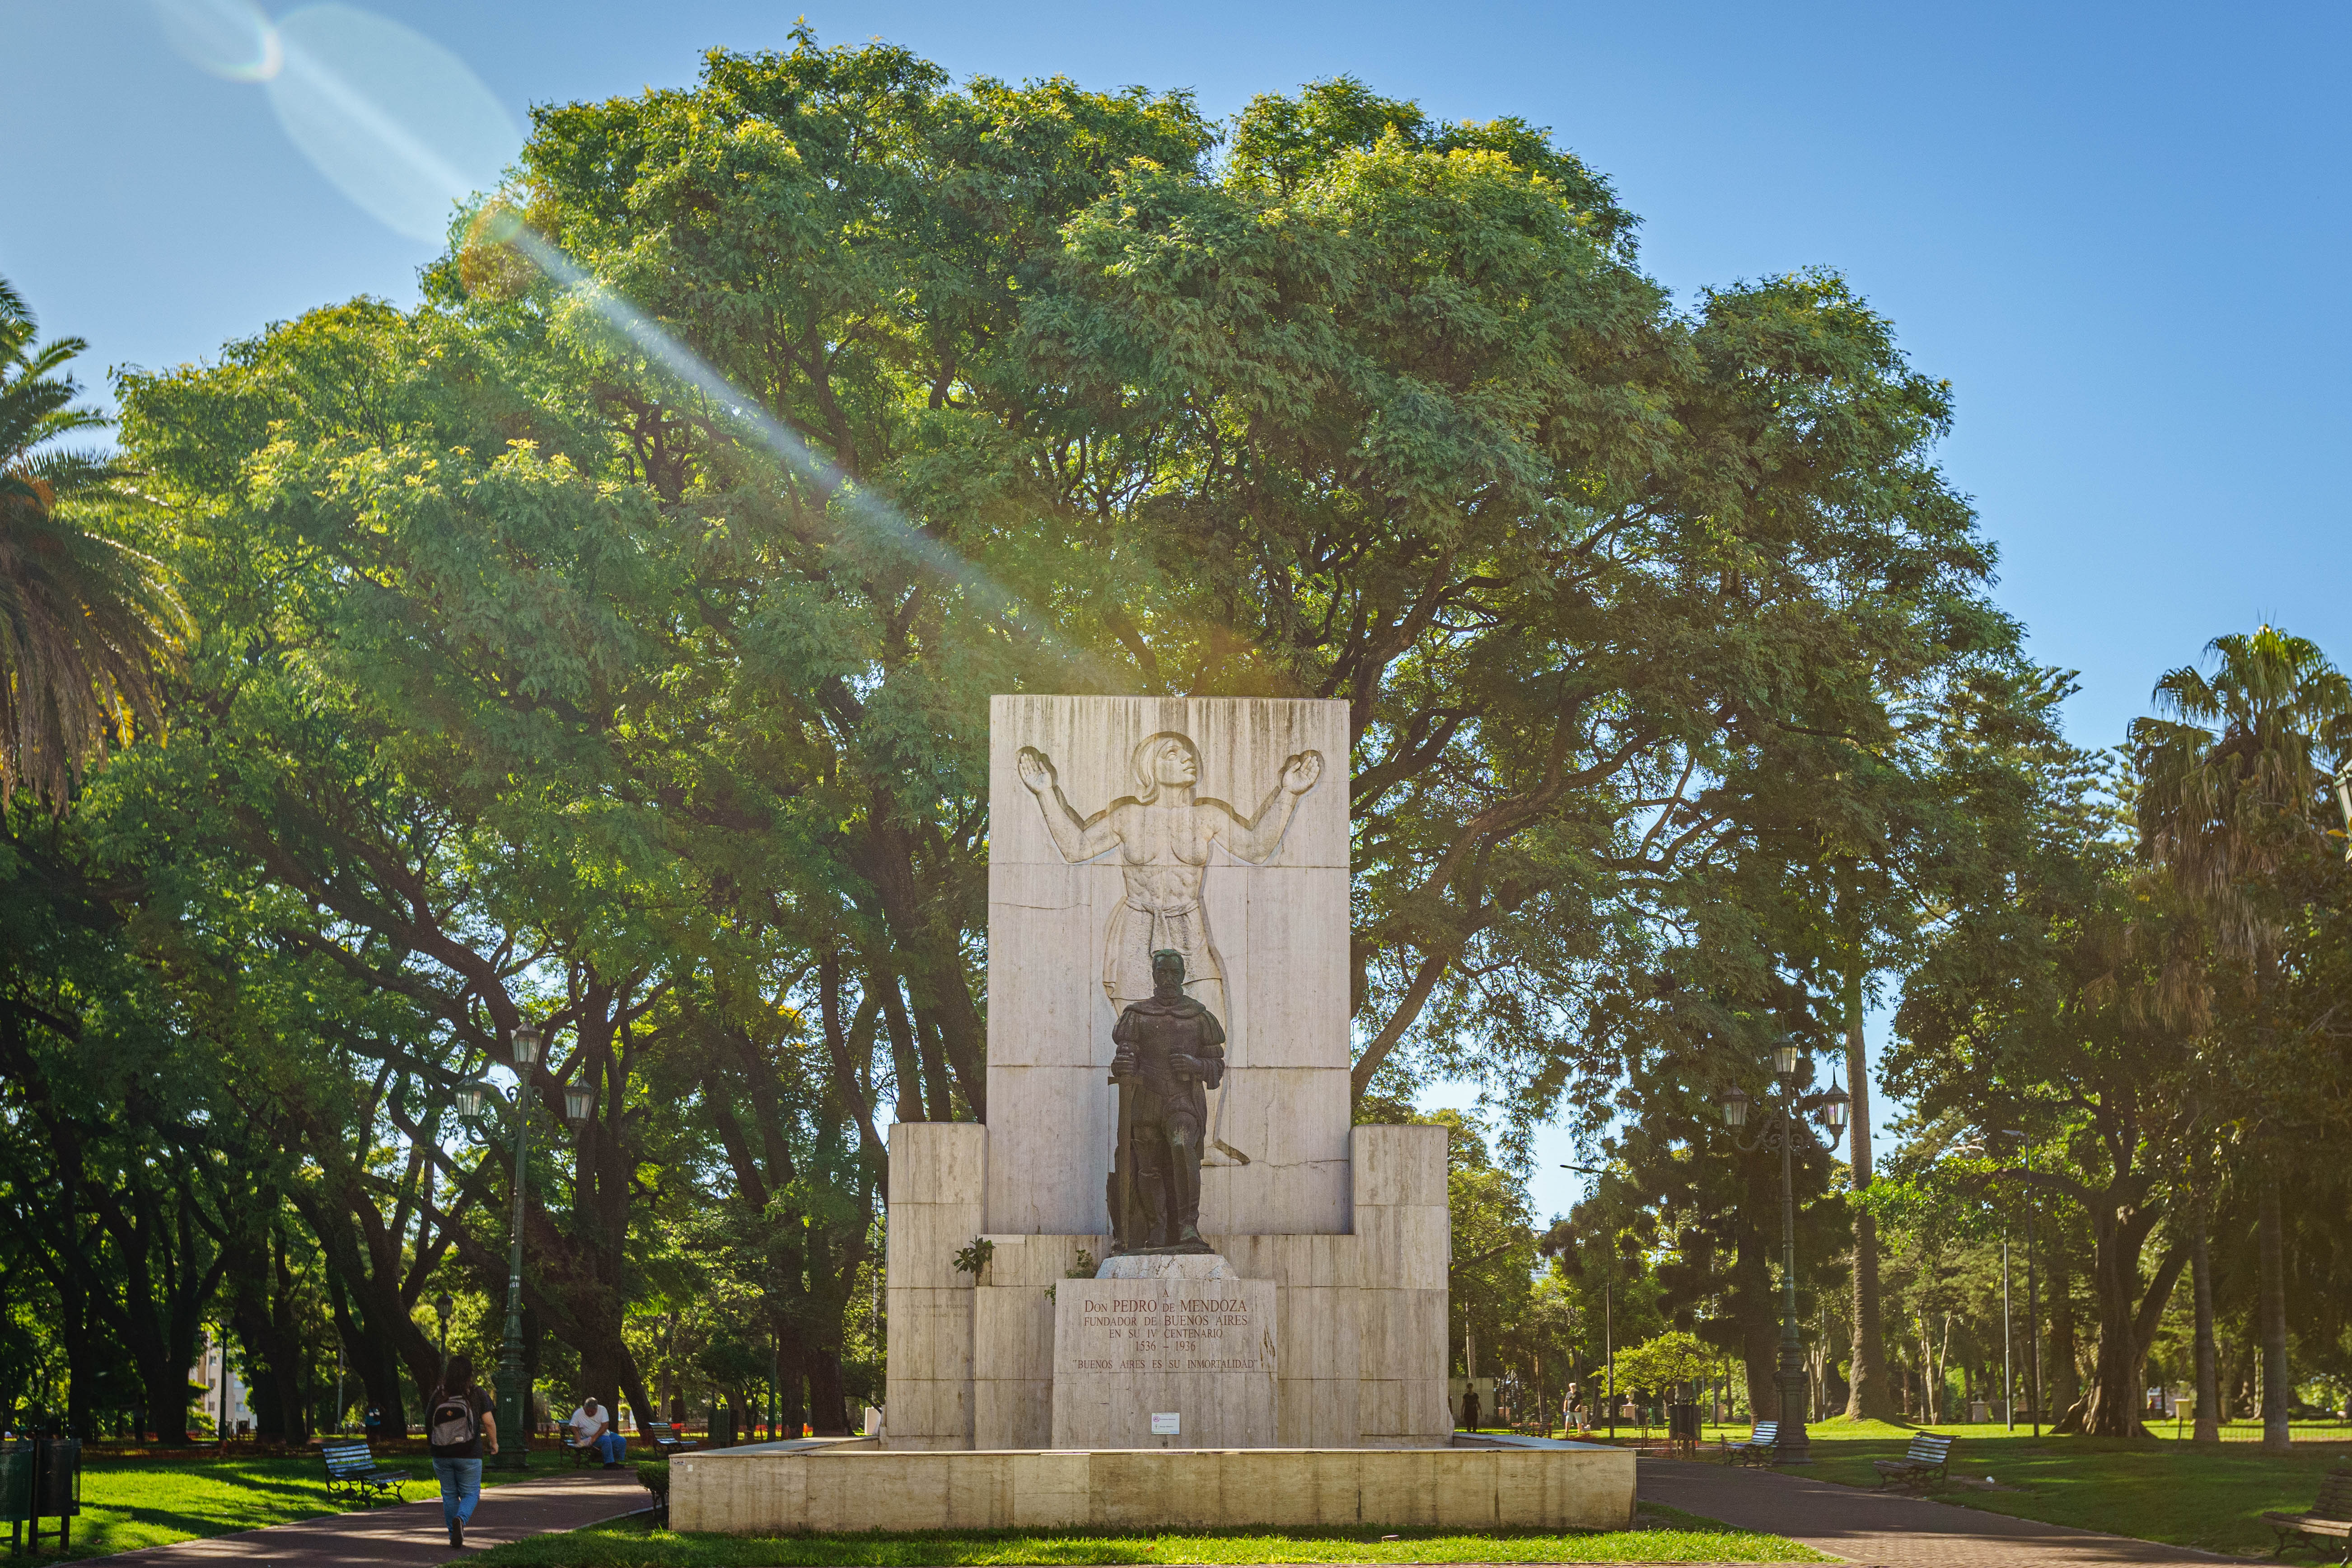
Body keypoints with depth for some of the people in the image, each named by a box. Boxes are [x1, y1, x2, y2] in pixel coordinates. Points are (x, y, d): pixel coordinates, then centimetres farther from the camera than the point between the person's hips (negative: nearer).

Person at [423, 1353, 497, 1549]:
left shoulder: (437, 1395, 1)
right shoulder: (477, 1394, -5)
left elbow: (429, 1423, 6)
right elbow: (489, 1422, -6)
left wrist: (431, 1444, 23)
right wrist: (494, 1443, 10)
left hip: (441, 1454, 2)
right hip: (469, 1455, -2)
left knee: (449, 1494, 14)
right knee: (470, 1493, 6)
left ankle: (454, 1535, 14)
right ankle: (461, 1519, -23)